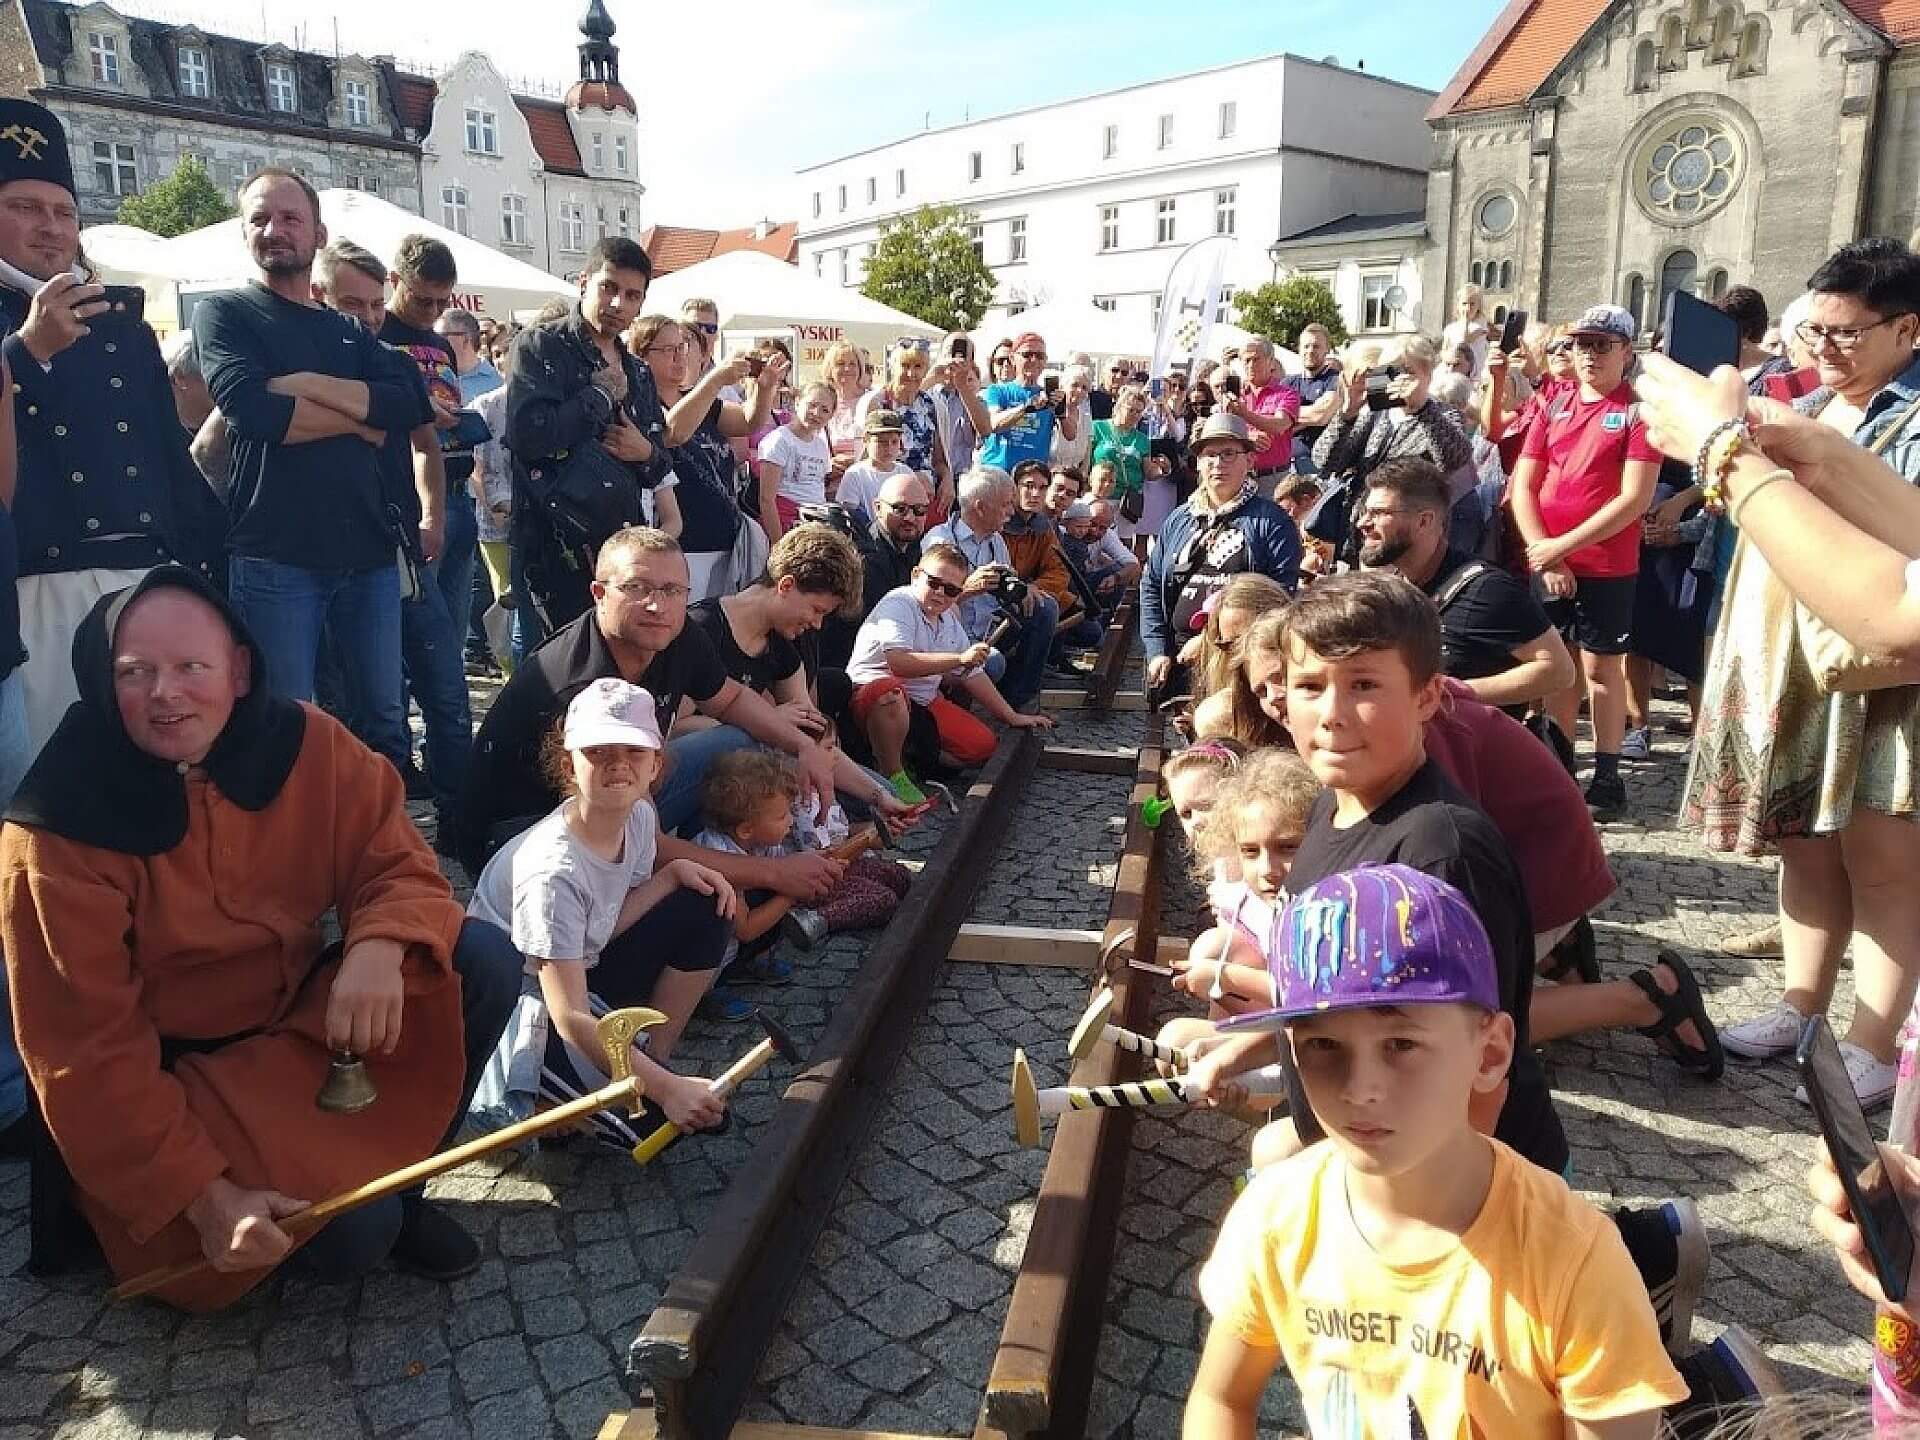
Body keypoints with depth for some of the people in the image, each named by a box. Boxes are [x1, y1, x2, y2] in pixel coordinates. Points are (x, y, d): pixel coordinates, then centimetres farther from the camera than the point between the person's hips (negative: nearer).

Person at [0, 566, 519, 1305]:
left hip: (300, 1010, 5)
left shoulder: (306, 745, -12)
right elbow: (88, 1055, -18)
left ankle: (396, 1182, 3)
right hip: (173, 1069, -4)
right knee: (353, 1231, -25)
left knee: (483, 964, -17)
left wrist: (380, 946, -34)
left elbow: (398, 864, -8)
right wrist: (205, 1196, -24)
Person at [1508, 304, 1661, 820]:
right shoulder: (1553, 405, 8)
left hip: (1608, 568, -4)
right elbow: (1522, 485, 5)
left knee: (1601, 668, 1)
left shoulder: (1639, 409, -6)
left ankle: (1608, 776, 11)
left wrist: (1563, 544, -15)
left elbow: (1635, 498, -14)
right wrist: (1543, 554, -7)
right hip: (1547, 565, 4)